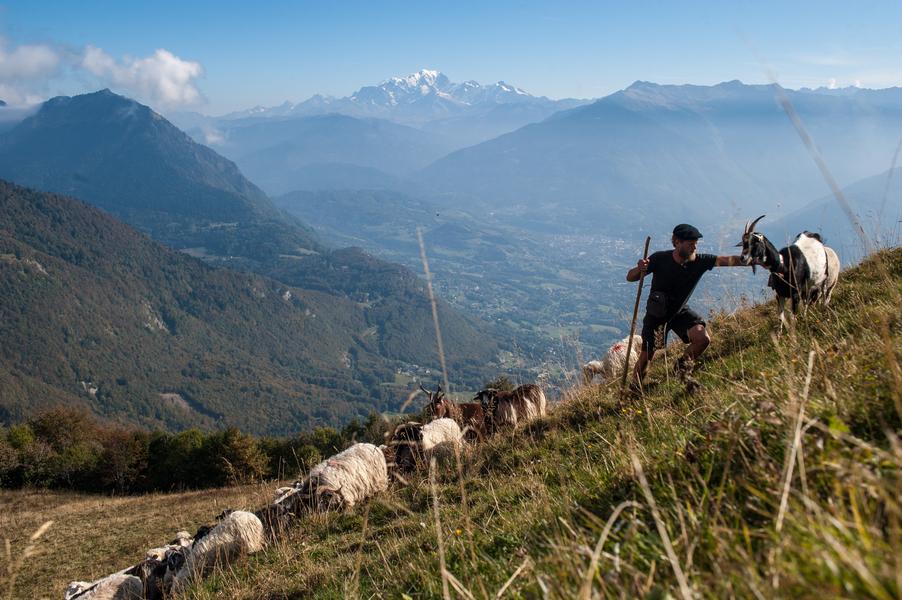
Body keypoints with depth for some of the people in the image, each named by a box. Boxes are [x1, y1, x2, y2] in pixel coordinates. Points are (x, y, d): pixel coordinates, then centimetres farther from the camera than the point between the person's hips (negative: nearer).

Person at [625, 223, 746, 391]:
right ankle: (635, 389, 24)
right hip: (656, 314, -2)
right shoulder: (660, 259, -22)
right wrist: (639, 269, -40)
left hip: (680, 311, 3)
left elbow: (729, 260, -27)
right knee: (646, 357, -3)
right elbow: (630, 277, -18)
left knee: (703, 339, -19)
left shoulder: (699, 261, -17)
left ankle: (683, 367, 11)